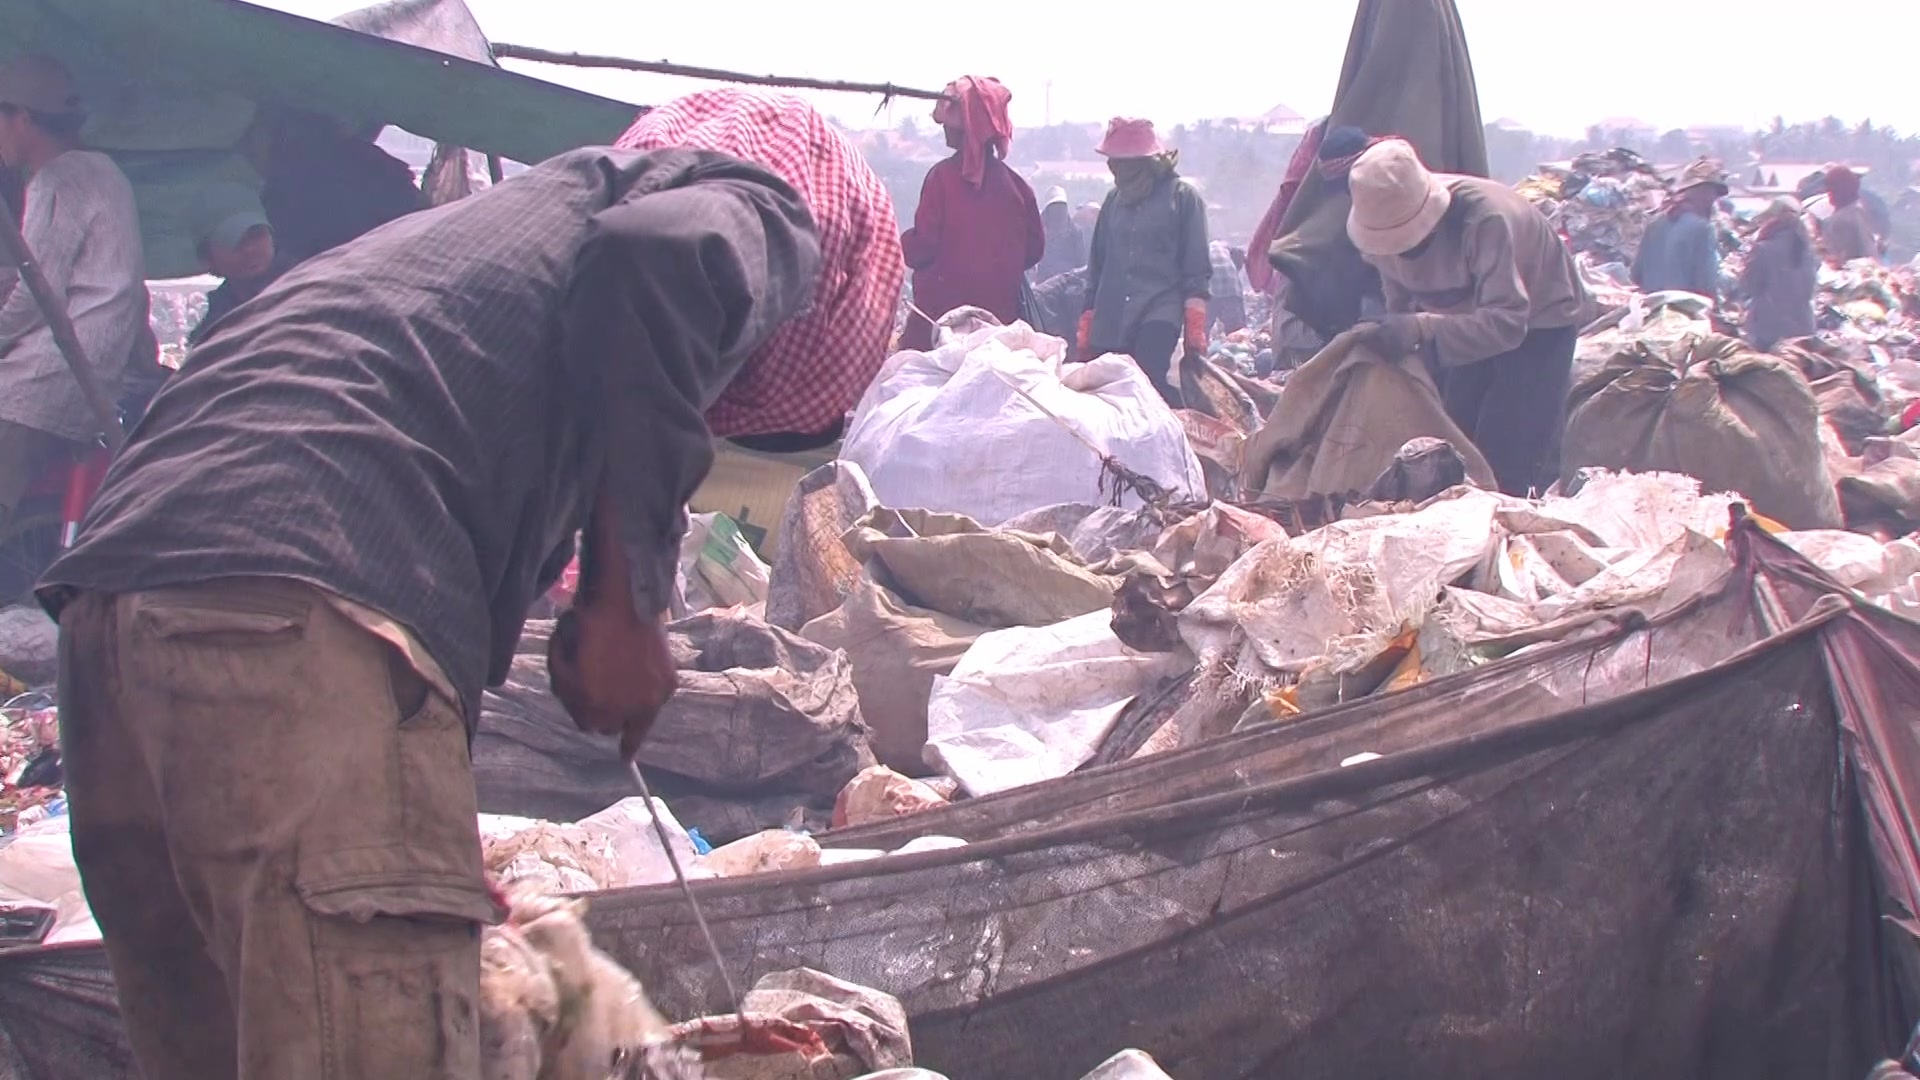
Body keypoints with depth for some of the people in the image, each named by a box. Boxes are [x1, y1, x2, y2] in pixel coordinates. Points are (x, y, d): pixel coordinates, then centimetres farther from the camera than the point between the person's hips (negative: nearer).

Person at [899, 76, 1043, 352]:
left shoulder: (943, 176, -10)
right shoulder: (1014, 183, 2)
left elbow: (921, 248, -12)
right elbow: (1034, 248, 7)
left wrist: (897, 243, 9)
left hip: (943, 309, -4)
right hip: (1001, 313, 4)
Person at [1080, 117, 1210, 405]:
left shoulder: (1182, 197, 3)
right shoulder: (1114, 200, 16)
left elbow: (1197, 270, 0)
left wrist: (1195, 327, -9)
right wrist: (1087, 324, 18)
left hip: (1160, 311, -4)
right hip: (1110, 319, 5)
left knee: (1148, 380, -24)